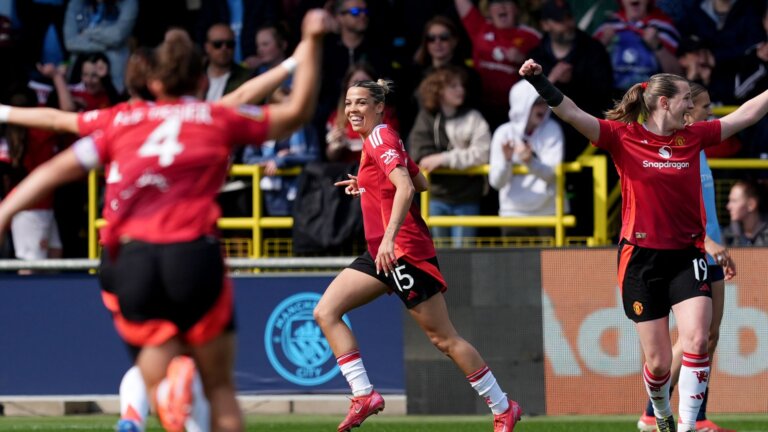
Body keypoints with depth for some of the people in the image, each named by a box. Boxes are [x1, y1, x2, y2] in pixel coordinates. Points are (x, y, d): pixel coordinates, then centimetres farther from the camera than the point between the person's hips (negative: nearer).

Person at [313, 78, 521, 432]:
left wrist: (390, 237, -36)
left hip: (403, 250, -10)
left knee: (443, 338, -3)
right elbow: (420, 183, 24)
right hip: (383, 252, 10)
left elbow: (406, 188, -27)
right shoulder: (381, 140, 14)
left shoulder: (380, 139, -12)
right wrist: (366, 186, 22)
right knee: (325, 312, -2)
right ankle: (364, 395, -7)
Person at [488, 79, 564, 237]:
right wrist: (507, 160, -27)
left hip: (549, 211, 0)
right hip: (514, 211, 0)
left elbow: (552, 173, -14)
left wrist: (531, 162, -34)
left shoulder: (552, 130, -2)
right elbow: (496, 181, -8)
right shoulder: (504, 133, -3)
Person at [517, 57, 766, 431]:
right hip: (642, 259, -2)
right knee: (658, 361, 2)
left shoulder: (694, 137, 5)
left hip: (686, 256, 2)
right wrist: (539, 81, -27)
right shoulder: (623, 137, -6)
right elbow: (571, 113, -14)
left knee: (696, 341, -19)